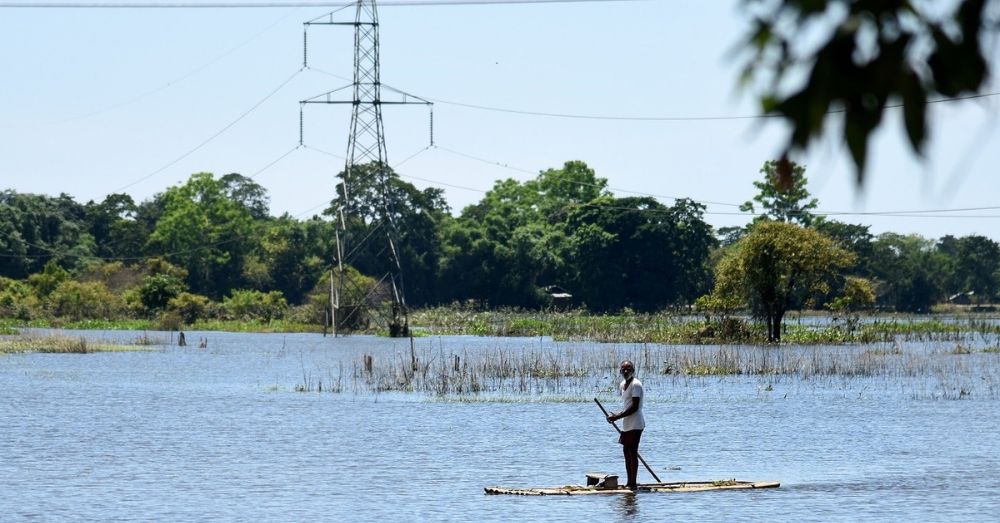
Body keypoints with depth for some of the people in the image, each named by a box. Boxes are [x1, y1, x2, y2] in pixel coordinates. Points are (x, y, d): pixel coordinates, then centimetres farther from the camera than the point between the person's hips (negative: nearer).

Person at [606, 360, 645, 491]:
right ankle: (629, 482, 18)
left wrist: (617, 417, -19)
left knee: (632, 452, -8)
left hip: (635, 424, -10)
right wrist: (617, 416, 9)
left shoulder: (636, 385, -15)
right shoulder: (623, 385, 14)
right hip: (626, 424, 10)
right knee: (626, 451, 12)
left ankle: (633, 482, -6)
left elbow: (634, 407, -20)